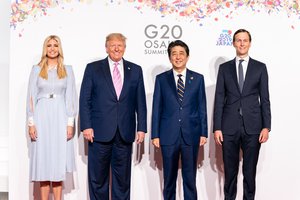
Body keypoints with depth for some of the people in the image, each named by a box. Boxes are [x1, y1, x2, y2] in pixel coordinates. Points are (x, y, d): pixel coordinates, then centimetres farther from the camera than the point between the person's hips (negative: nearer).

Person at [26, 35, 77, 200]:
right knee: (43, 159, 1)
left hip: (60, 117, 0)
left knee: (58, 161, 2)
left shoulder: (67, 70, 7)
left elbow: (71, 97, 4)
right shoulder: (37, 69, 6)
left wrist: (70, 123, -3)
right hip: (42, 116, 0)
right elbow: (31, 97, 4)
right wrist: (31, 123, -3)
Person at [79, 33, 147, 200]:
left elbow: (140, 102, 8)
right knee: (98, 177, 5)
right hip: (100, 132, -1)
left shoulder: (135, 70, 10)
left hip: (125, 133, 2)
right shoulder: (93, 68, 4)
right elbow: (85, 100, 1)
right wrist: (86, 126, -7)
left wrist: (141, 128, 2)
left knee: (123, 177, 9)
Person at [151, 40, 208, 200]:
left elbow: (202, 107, 6)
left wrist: (203, 133, 1)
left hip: (191, 135, 0)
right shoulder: (161, 79, 4)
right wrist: (155, 134, -1)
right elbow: (156, 108, 4)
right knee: (169, 177, 8)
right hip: (168, 135, 0)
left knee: (190, 177, 6)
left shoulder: (198, 78, 6)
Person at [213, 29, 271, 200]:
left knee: (250, 171, 6)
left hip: (252, 126, 0)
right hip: (229, 126, 1)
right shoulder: (224, 68, 8)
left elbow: (265, 99, 4)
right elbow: (219, 99, 4)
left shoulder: (260, 67, 6)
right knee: (230, 170, 7)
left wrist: (266, 126, -3)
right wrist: (217, 127, -2)